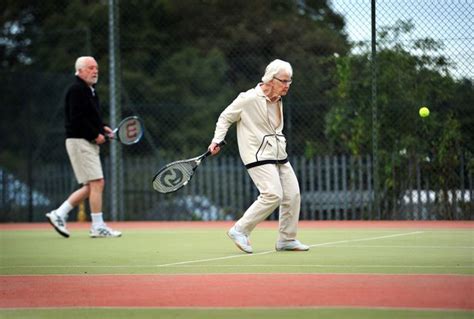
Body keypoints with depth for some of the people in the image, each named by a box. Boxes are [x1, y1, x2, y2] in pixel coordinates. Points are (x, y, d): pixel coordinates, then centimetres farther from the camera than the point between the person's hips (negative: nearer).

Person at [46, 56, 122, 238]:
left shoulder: (89, 91, 18)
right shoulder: (77, 90, -12)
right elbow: (77, 119, -21)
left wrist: (102, 128, 10)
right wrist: (95, 135, -17)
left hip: (89, 143, 10)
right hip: (79, 142, -10)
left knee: (90, 187, 10)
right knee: (97, 182, -11)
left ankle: (59, 214, 14)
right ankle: (98, 227, -7)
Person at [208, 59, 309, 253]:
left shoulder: (277, 100, 11)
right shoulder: (248, 99, -13)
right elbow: (225, 117, -3)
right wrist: (217, 141, -9)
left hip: (278, 155, 8)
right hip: (258, 155, -8)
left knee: (292, 194, 2)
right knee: (273, 194, -21)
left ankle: (287, 239, 14)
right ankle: (240, 230, -9)